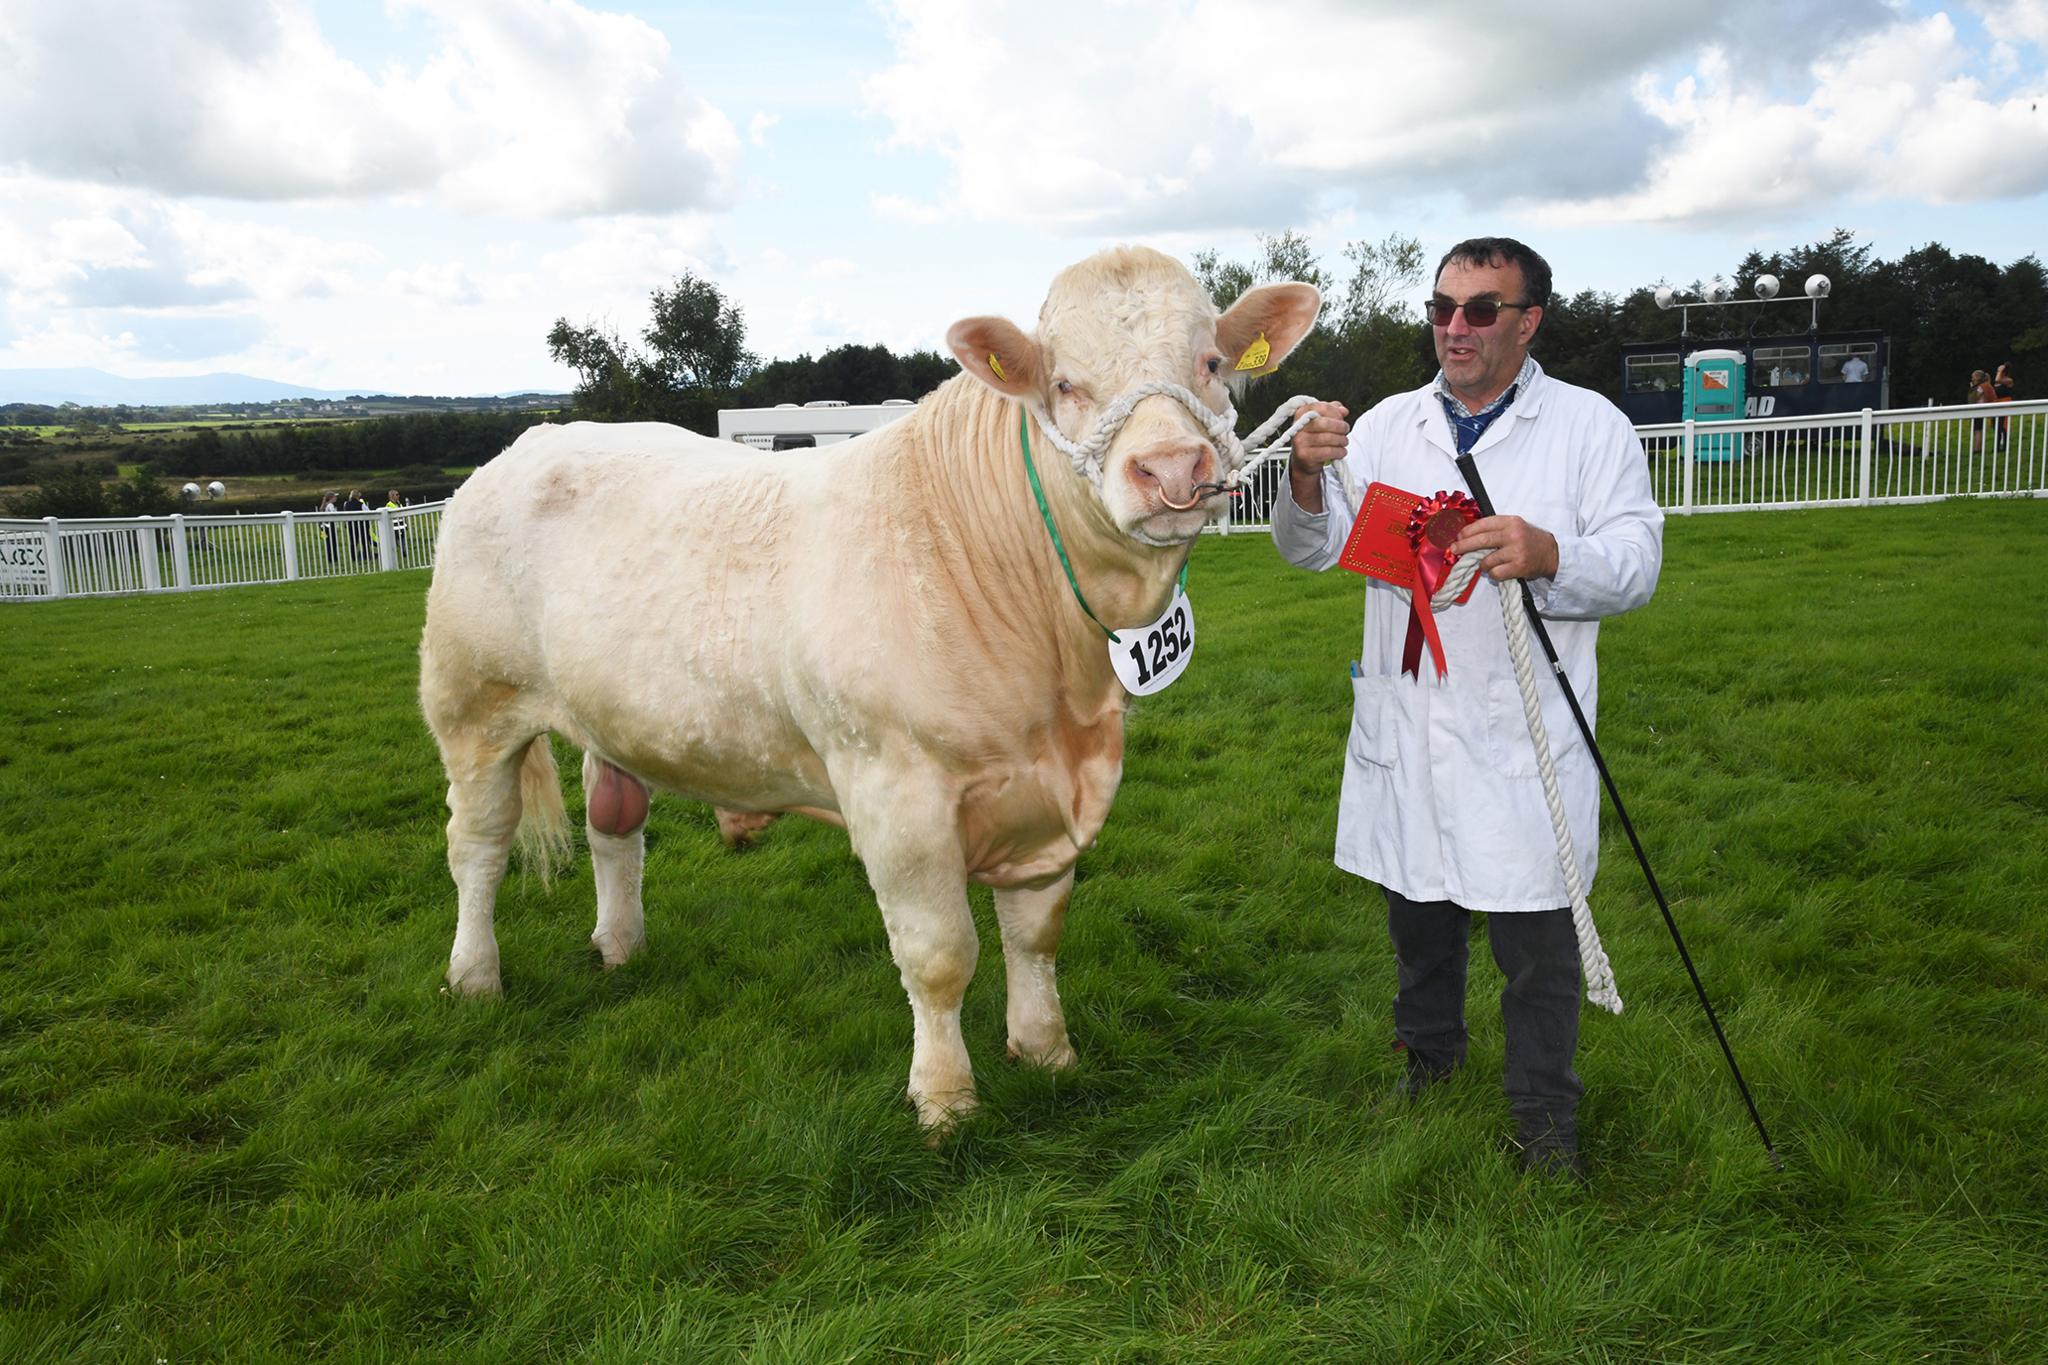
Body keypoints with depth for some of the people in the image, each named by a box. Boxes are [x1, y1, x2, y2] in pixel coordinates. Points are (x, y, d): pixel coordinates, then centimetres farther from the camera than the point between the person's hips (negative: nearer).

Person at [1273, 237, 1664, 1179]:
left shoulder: (1592, 425, 1)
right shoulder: (1388, 426, 8)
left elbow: (1637, 564, -7)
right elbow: (1314, 550, 2)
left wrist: (1550, 556, -28)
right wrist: (1307, 483, -20)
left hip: (1524, 738, -3)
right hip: (1404, 730, 3)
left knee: (1536, 939, 5)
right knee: (1417, 912, 18)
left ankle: (1543, 1110, 25)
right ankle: (1428, 1052, 42)